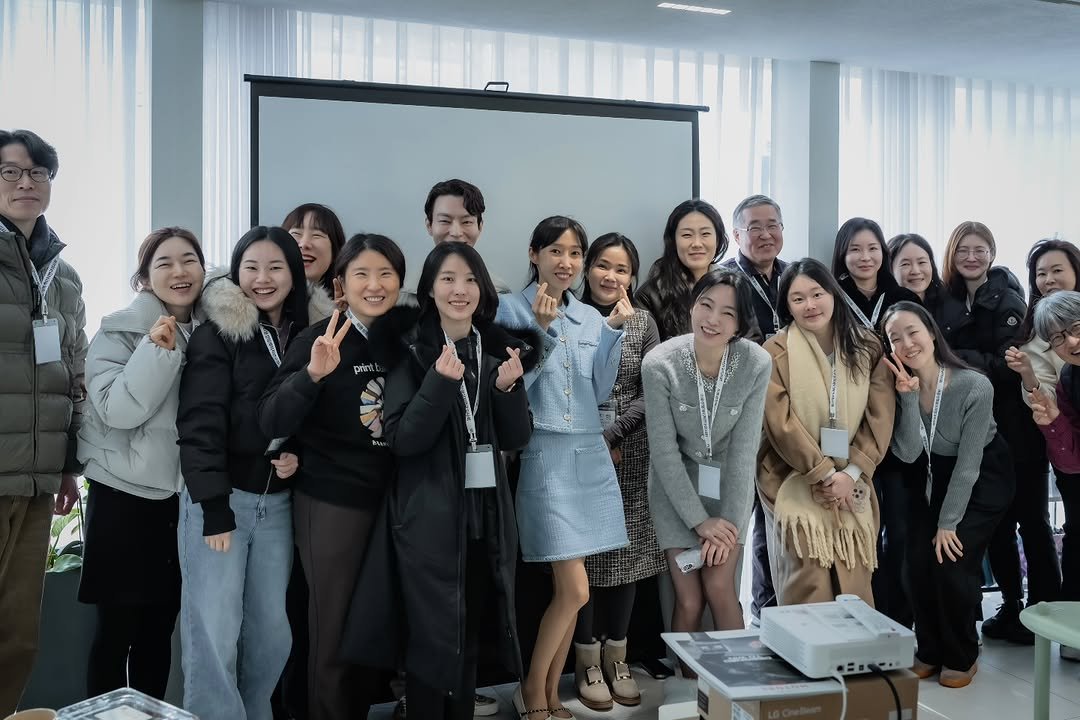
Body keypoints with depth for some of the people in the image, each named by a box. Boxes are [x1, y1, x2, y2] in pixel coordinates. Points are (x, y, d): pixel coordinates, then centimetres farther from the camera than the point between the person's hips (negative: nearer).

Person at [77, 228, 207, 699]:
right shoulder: (118, 332, -8)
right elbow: (116, 410, -20)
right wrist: (158, 350, -26)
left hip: (184, 496, 4)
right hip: (124, 496, -4)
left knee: (160, 629, 13)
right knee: (117, 630, 3)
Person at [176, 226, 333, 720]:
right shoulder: (217, 332, -6)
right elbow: (199, 423, -13)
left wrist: (300, 454, -5)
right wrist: (214, 507, -18)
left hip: (277, 500, 4)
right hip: (220, 497, -4)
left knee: (272, 629, 9)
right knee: (214, 633, -5)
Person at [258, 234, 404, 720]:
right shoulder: (319, 339, -11)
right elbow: (271, 423, -19)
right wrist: (312, 374, -33)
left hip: (393, 500, 5)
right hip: (331, 503, -5)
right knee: (333, 634, 5)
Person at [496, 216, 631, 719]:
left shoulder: (590, 316, 12)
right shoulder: (511, 309, -4)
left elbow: (601, 392, 8)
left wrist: (614, 331, -2)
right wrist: (541, 329, -17)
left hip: (589, 455, 6)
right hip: (543, 455, -5)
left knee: (566, 591, 10)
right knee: (575, 591, -8)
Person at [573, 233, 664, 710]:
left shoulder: (643, 323, 6)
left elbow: (651, 393, 0)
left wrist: (611, 434, -11)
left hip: (629, 455, 2)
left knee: (626, 554, 7)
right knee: (581, 556, 1)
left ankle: (616, 657, 21)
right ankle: (588, 661, 15)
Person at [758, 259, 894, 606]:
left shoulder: (867, 347, 4)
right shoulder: (776, 352, -6)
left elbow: (880, 417, 0)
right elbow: (781, 423, -11)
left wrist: (851, 473, -10)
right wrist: (825, 473, -12)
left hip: (852, 484, 3)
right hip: (795, 484, -3)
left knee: (855, 590, 5)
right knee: (809, 593, -5)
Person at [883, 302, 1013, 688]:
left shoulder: (975, 386, -28)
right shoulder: (898, 385, -17)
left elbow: (968, 463, -21)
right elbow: (907, 453, -23)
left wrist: (949, 523, -16)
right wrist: (909, 398, -36)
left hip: (983, 479, -3)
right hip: (932, 476, 4)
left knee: (952, 563, -14)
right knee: (918, 561, -9)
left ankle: (961, 656, 12)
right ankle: (929, 650, 15)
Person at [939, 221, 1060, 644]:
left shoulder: (1006, 298, -6)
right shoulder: (950, 302, 10)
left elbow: (1010, 364, -14)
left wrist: (961, 361, -13)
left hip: (1015, 427, -5)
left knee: (1030, 517, 4)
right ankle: (1011, 607, 22)